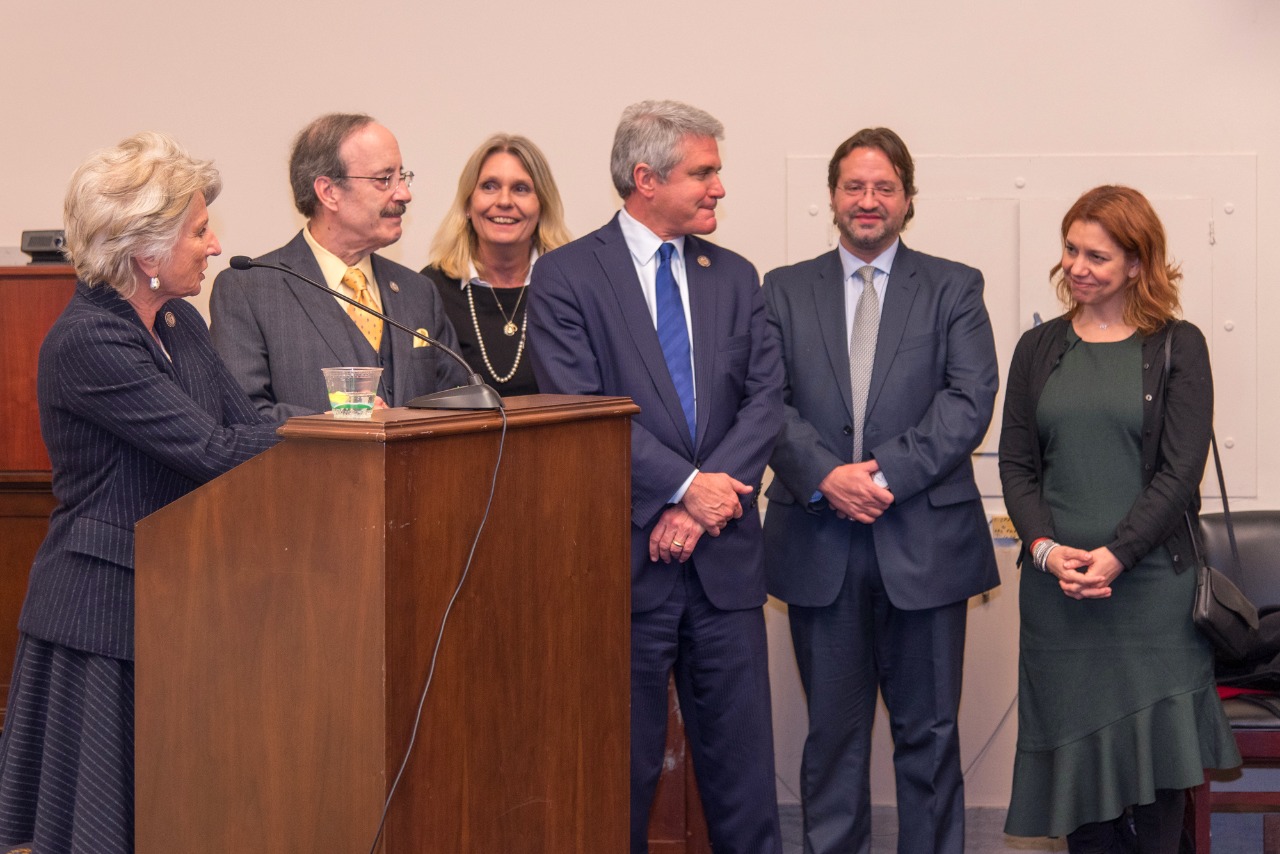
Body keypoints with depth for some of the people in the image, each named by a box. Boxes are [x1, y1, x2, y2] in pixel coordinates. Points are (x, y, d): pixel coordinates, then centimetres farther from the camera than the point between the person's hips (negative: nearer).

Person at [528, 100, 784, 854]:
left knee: (741, 755, 6)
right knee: (624, 762, 5)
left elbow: (764, 399, 3)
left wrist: (706, 502, -10)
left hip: (723, 557, 4)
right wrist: (685, 486, -16)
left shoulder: (735, 278, 12)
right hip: (626, 557, -4)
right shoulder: (567, 276, -3)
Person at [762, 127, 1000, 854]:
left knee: (929, 732, 5)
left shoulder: (954, 289, 6)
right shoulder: (786, 291, 10)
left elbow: (970, 400, -6)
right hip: (819, 542, 1)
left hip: (925, 541, -1)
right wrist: (825, 475, -16)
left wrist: (887, 474, -17)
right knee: (833, 731, 9)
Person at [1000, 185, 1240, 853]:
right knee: (1077, 756, 5)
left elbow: (1180, 471, -5)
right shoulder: (1040, 349, 11)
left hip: (1151, 582, -2)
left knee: (1157, 754, 0)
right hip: (1056, 586, 2)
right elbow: (1016, 464, 7)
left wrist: (1115, 556, -14)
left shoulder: (1176, 347, 2)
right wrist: (1046, 548, -10)